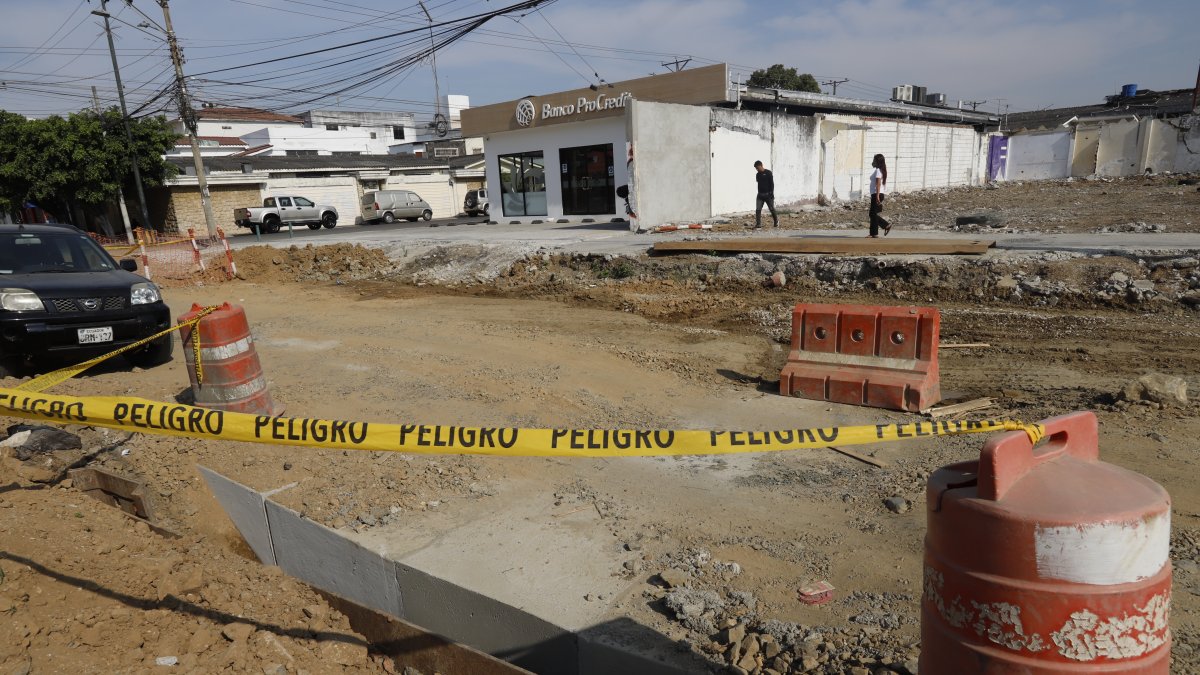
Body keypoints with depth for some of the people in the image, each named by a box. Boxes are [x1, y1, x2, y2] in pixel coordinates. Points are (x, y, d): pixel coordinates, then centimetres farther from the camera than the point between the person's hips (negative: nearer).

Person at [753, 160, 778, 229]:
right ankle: (758, 224, -7)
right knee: (758, 210, -8)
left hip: (768, 194, -5)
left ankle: (776, 222, 21)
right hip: (760, 195, 5)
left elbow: (772, 184, -9)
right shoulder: (757, 175, 11)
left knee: (772, 209, 4)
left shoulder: (768, 173, -6)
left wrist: (771, 193, -15)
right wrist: (759, 193, 15)